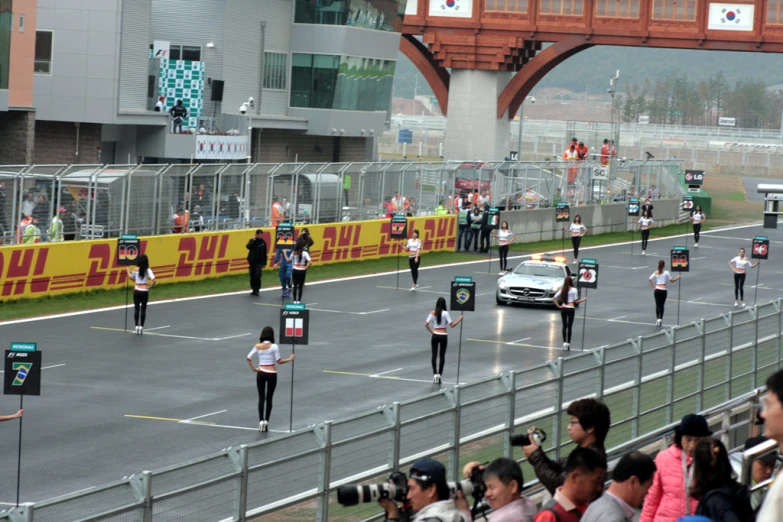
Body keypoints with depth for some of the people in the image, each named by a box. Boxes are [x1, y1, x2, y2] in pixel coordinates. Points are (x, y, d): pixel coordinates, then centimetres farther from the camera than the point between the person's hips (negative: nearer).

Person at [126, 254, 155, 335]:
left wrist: (128, 270, 26)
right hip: (144, 291, -1)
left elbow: (131, 278, 12)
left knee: (136, 308, 9)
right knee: (143, 309, 7)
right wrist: (150, 286, -4)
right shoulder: (148, 270, -8)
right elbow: (153, 280, -19)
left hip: (137, 291, 1)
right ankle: (141, 327, 6)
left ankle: (137, 326, 5)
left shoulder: (136, 270, -4)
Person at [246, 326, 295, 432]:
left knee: (261, 398, 6)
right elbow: (279, 361, -10)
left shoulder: (258, 346, 0)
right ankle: (266, 421, 4)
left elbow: (248, 358, 0)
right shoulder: (274, 347, -10)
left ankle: (261, 421, -3)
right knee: (269, 398, 8)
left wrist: (253, 368, 7)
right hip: (271, 374, -2)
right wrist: (290, 359, 3)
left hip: (261, 373, 2)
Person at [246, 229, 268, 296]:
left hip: (259, 262, -1)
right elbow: (248, 247, -16)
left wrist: (264, 263, 8)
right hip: (252, 261, 1)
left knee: (257, 276, -14)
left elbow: (265, 253, 10)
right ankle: (253, 289, 17)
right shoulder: (252, 241, 3)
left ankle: (256, 290, -9)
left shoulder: (263, 242, 5)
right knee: (252, 276, 6)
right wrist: (253, 240, -16)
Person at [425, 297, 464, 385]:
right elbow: (452, 325, -13)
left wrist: (431, 331, 7)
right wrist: (459, 319, 1)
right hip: (443, 336, -2)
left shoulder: (432, 313, -1)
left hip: (435, 335, 2)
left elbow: (426, 324, -5)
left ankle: (435, 374, -4)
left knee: (434, 355, 7)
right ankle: (439, 374, 4)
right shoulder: (445, 313, -10)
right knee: (442, 356, 9)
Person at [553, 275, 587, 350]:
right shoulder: (574, 290, -8)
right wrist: (583, 300, 8)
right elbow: (576, 301, -5)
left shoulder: (562, 289, 2)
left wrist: (558, 305, 3)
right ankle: (568, 343, 1)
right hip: (571, 308, -3)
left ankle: (564, 342, 2)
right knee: (569, 326, 2)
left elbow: (554, 298, -1)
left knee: (564, 325, 8)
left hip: (563, 308, 3)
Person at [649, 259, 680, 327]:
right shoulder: (666, 272, -4)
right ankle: (660, 318, -1)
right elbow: (671, 280, 0)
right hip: (663, 290, -2)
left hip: (657, 290, 2)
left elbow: (650, 279, -1)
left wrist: (653, 287, 4)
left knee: (657, 305, 4)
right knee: (662, 305, 8)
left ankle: (657, 319, -7)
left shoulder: (656, 272, 5)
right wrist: (678, 277, 14)